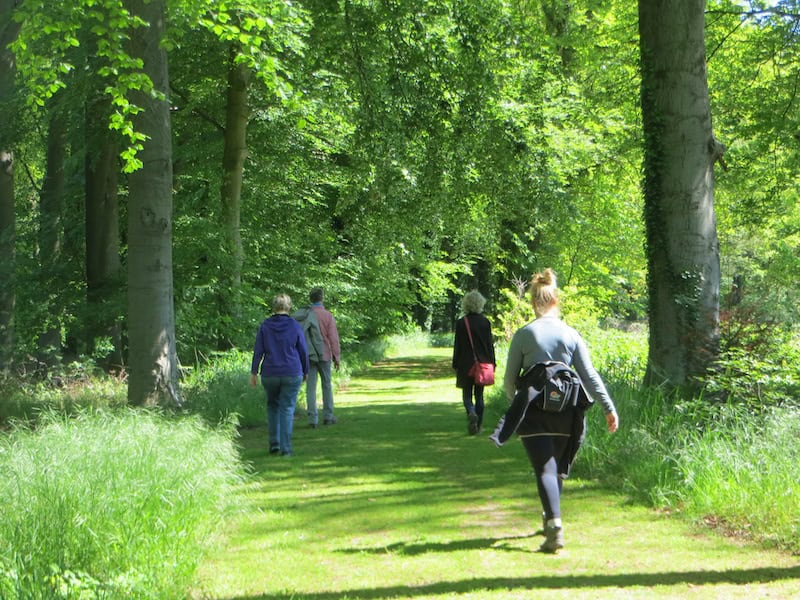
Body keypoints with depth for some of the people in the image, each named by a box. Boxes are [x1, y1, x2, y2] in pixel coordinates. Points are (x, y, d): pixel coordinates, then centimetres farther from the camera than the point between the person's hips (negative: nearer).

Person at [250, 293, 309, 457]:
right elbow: (303, 351, 1)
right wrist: (305, 372, 13)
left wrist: (254, 372, 4)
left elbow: (258, 350, -2)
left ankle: (274, 443, 17)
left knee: (272, 405, 21)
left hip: (270, 374, 2)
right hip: (292, 374, -2)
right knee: (287, 409, 1)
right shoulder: (295, 326, -4)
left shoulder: (265, 326, -1)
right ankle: (285, 449, -4)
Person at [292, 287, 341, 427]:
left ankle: (313, 419, -2)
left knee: (310, 387, 3)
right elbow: (333, 338, -10)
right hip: (324, 355, -2)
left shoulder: (303, 315, -2)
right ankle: (328, 416, 17)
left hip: (308, 356, 2)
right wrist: (337, 357, -2)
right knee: (327, 385, 13)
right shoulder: (327, 315, -9)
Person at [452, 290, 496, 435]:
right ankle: (478, 424, 14)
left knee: (467, 394, 5)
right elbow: (490, 344, 2)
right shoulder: (485, 322, -2)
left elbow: (457, 346, -5)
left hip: (466, 364, -2)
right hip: (483, 363, 2)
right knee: (479, 395, 12)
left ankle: (472, 413, -23)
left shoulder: (461, 323, -8)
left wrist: (456, 365, 3)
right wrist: (492, 363, 9)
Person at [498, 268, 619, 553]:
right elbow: (589, 376, 0)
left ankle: (555, 527, -23)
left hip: (534, 414, -3)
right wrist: (609, 408, 4)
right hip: (566, 413, 3)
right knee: (558, 467, 20)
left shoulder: (523, 335, -3)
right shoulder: (571, 335, 2)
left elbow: (510, 379, 1)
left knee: (545, 470, -7)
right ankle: (550, 519, 34)